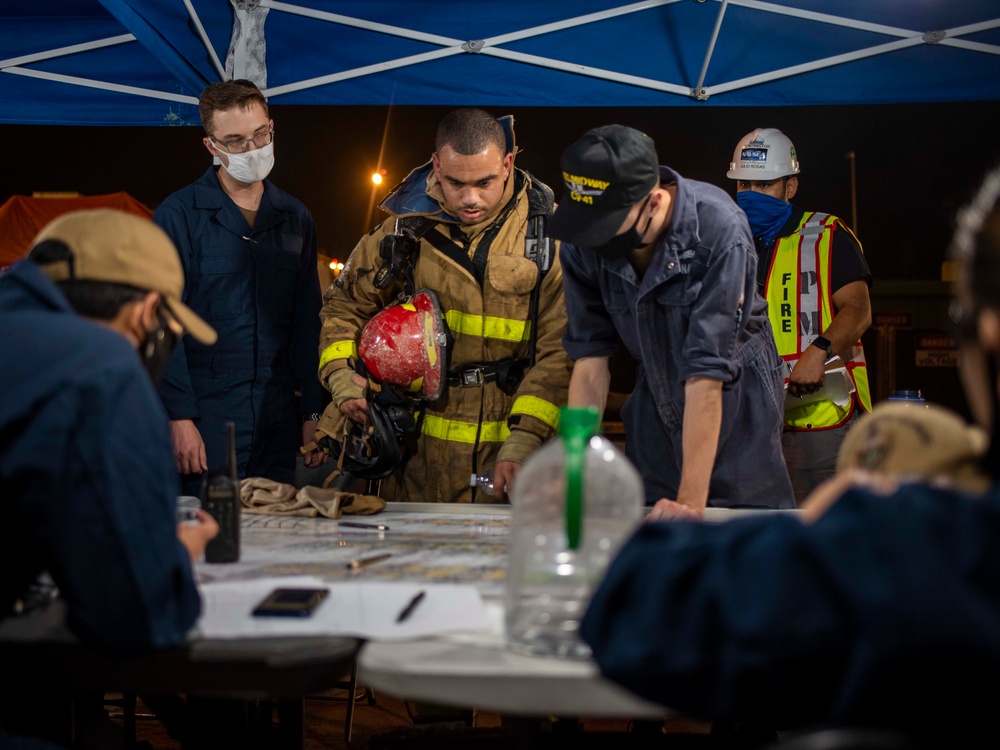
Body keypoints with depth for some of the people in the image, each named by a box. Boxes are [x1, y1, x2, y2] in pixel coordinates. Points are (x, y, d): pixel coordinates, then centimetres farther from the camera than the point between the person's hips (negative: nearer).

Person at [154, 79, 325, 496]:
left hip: (278, 425, 4)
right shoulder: (179, 215, -1)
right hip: (206, 420, -4)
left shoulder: (295, 218, 12)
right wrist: (179, 416, -13)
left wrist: (314, 412, 9)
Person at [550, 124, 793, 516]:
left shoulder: (720, 230, -30)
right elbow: (590, 356, -12)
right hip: (655, 407, 4)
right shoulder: (581, 240, -16)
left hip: (733, 406, -4)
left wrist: (690, 499, -32)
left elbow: (707, 371, -31)